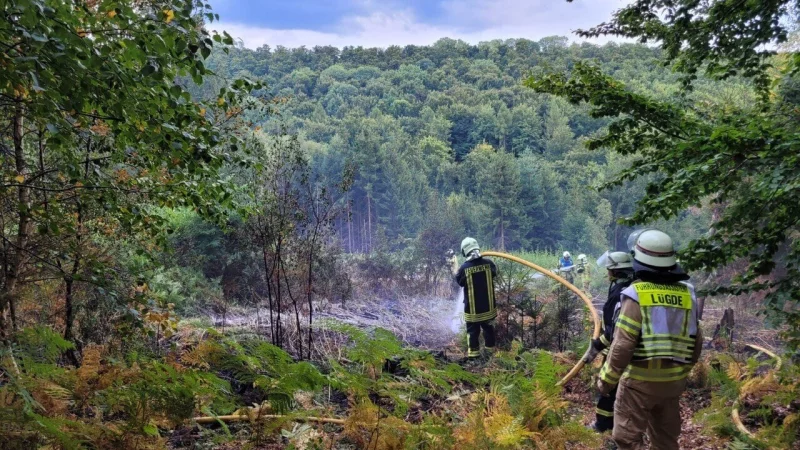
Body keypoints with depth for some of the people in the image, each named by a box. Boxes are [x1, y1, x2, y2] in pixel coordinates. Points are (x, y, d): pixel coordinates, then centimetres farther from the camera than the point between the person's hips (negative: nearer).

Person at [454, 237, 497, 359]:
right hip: (488, 304, 3)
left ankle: (473, 351, 15)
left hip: (472, 306, -3)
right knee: (488, 327, 21)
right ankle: (490, 347, 34)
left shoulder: (464, 267, -21)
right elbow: (494, 273, 9)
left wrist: (456, 268, 9)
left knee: (473, 330, 10)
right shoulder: (488, 263, -12)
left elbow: (459, 281, -3)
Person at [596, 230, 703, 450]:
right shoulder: (686, 294, 4)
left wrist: (607, 379, -7)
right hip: (673, 380, 6)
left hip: (640, 379, -6)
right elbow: (696, 342, 10)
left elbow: (623, 344, -17)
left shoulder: (636, 293, -14)